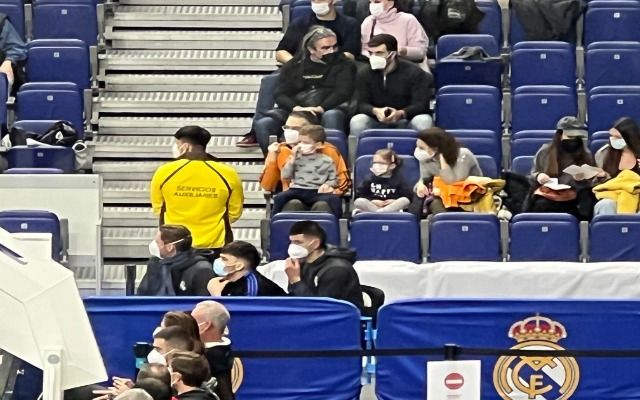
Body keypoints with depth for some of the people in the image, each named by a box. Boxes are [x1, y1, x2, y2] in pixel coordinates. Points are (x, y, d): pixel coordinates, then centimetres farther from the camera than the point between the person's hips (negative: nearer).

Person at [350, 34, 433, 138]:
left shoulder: (413, 72, -4)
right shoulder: (366, 75, 5)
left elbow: (421, 104, -12)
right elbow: (362, 104, -1)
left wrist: (400, 113, -33)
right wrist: (375, 111, -27)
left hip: (406, 120, -2)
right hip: (379, 123, 2)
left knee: (423, 121, -35)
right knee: (357, 121, -28)